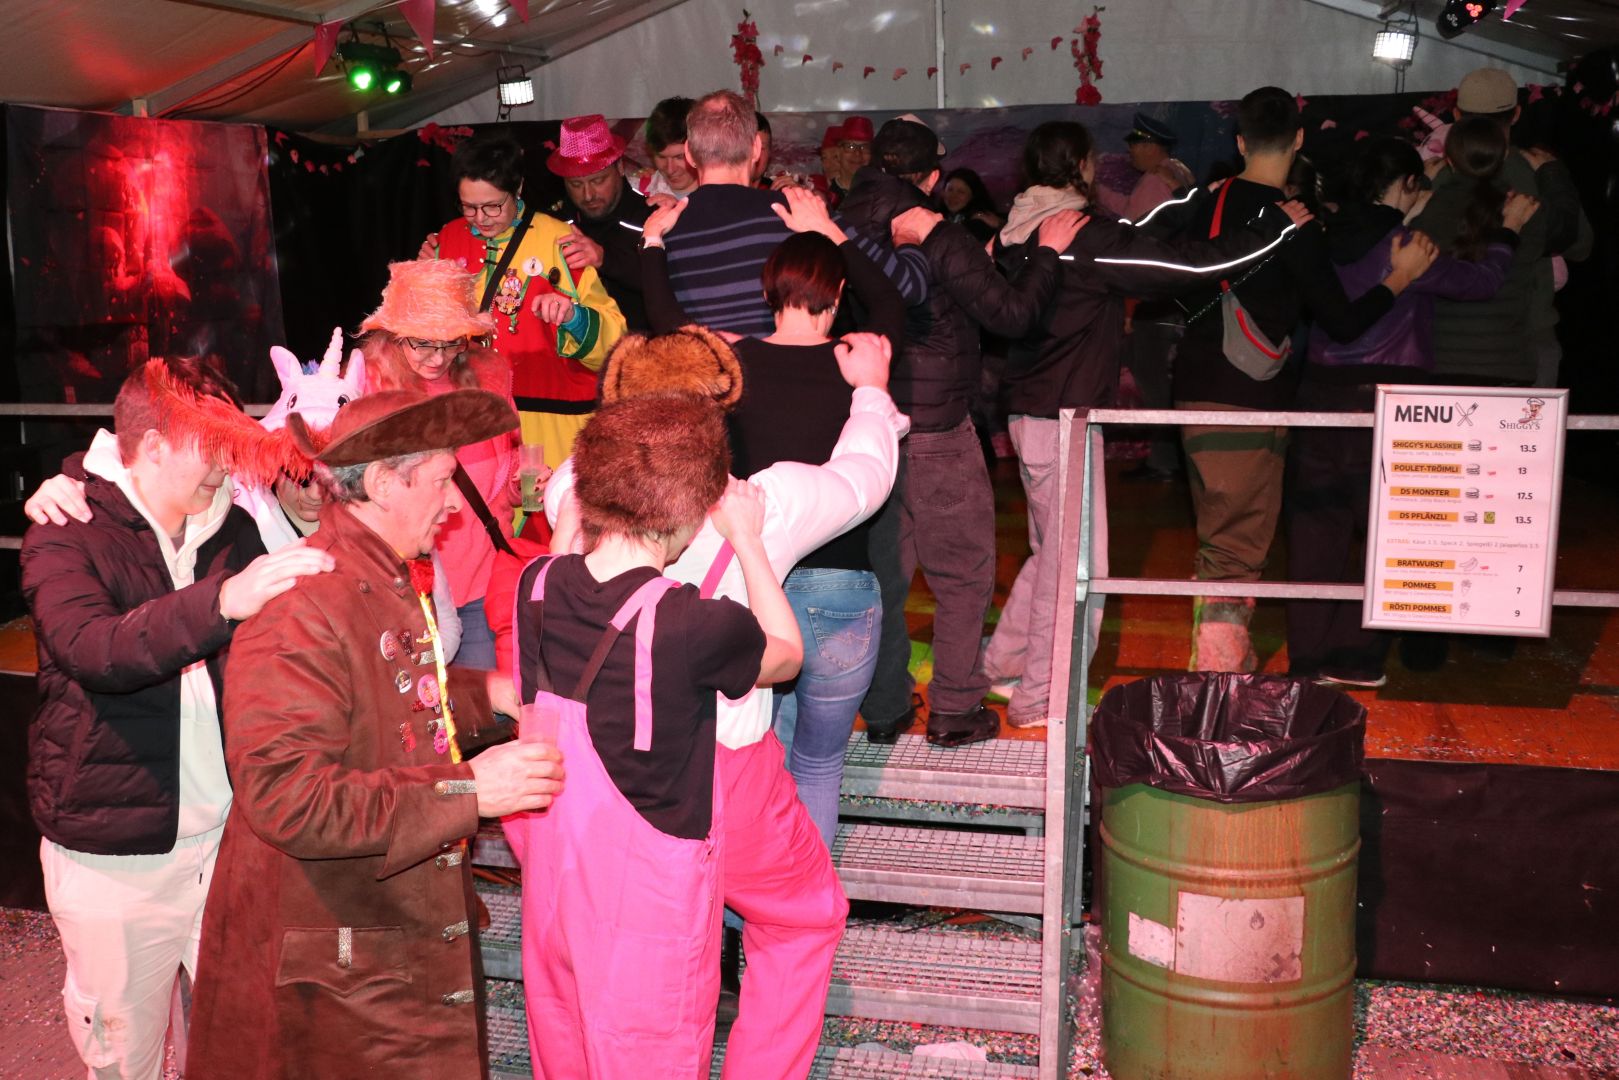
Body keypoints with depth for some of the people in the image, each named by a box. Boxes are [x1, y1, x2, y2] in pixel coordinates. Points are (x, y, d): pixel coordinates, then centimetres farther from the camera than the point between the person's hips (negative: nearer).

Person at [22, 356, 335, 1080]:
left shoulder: (233, 529, 5)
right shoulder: (64, 539, -9)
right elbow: (93, 650, -29)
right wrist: (223, 599, -43)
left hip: (226, 834, 4)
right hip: (115, 853, -4)